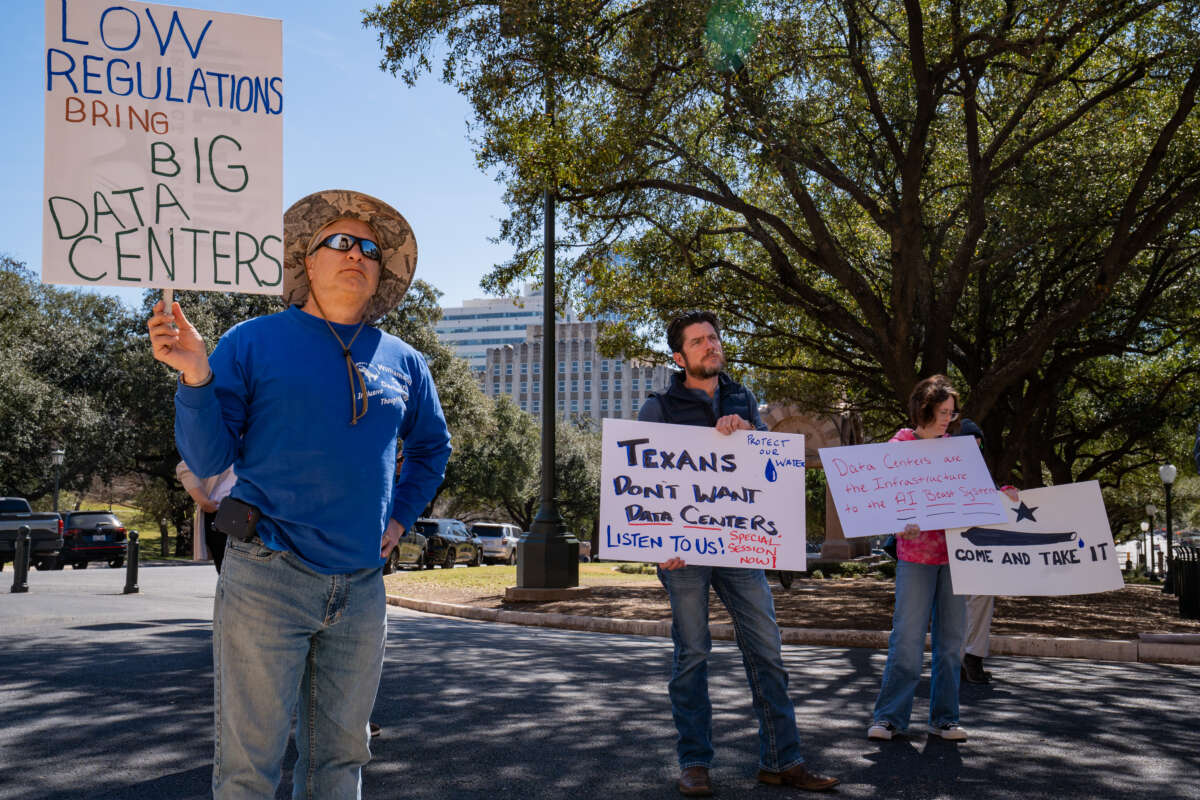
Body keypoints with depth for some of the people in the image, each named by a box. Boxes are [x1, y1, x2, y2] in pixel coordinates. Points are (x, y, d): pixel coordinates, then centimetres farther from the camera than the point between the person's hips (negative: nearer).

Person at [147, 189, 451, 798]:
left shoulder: (401, 361, 11)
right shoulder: (253, 343, 1)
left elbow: (431, 446, 27)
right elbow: (207, 458, -3)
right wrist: (196, 379, -18)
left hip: (361, 586, 4)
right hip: (267, 579, -4)